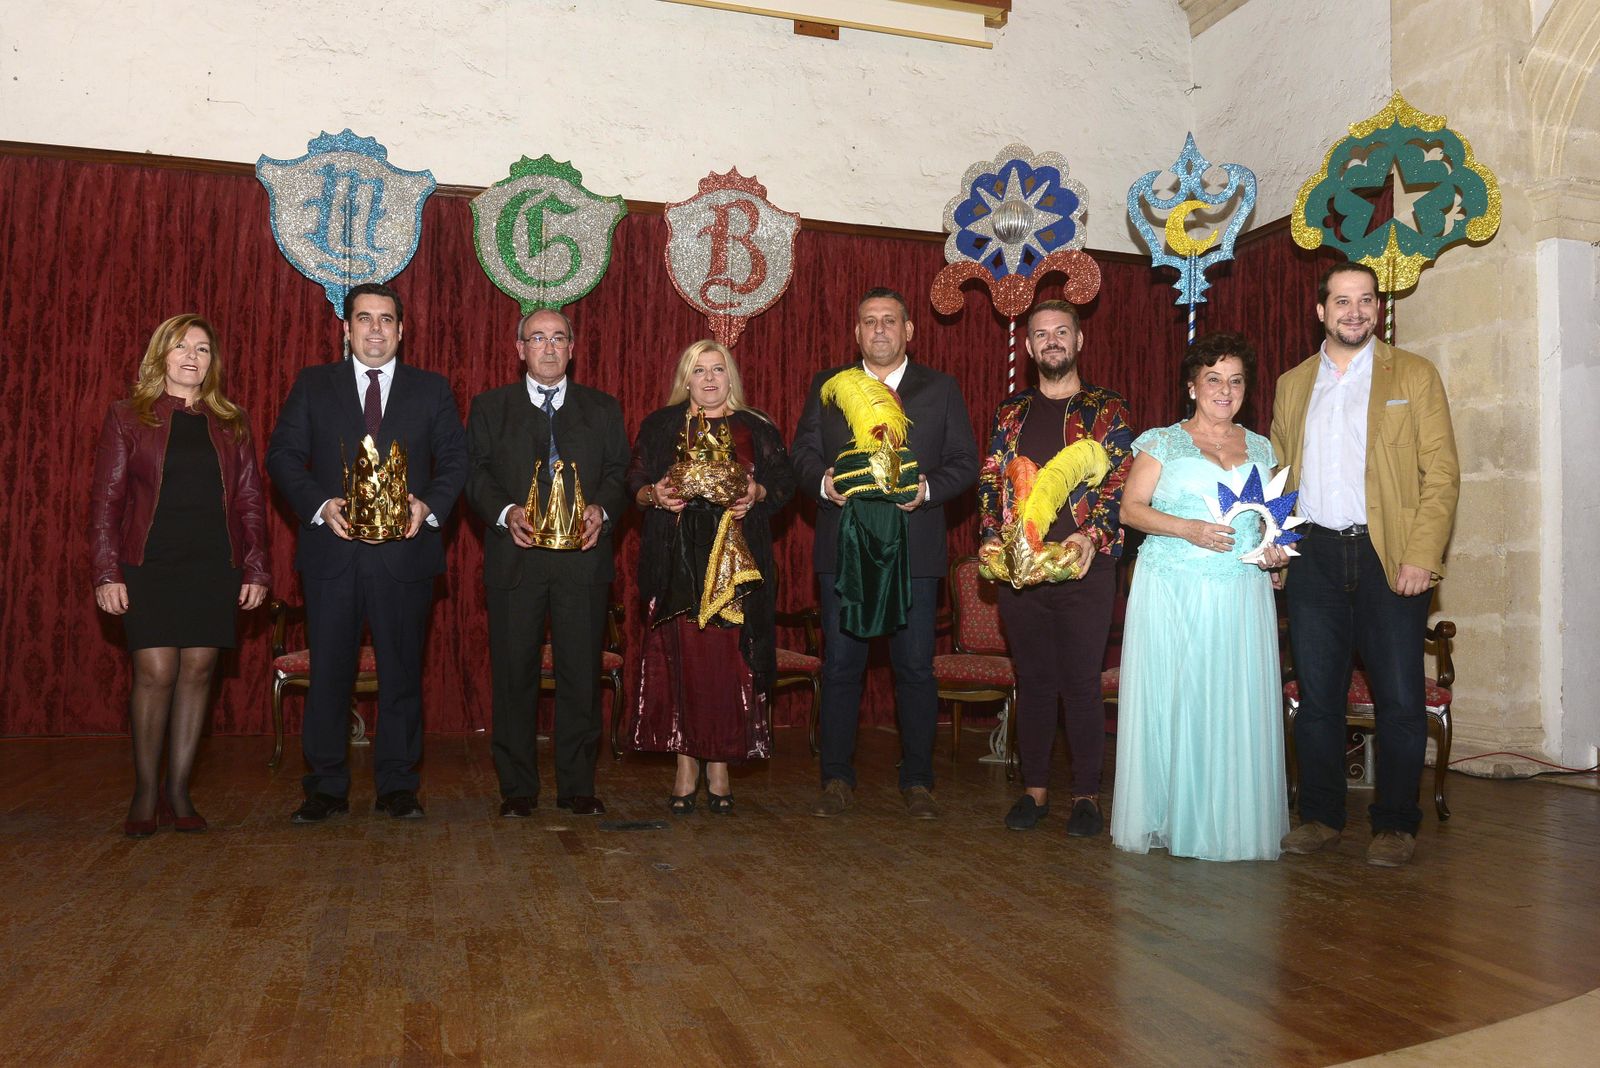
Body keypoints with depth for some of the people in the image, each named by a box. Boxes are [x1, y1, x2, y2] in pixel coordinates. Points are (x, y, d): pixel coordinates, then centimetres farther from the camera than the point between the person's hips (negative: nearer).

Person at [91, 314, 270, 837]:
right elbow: (106, 499, 2)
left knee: (198, 672, 3)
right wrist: (107, 573, -6)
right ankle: (145, 795, 9)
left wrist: (256, 569, 2)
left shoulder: (232, 423, 11)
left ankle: (178, 792, 13)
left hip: (214, 568, 2)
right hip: (149, 566, -2)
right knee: (155, 674, -6)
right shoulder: (127, 417, 5)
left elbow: (251, 500, 10)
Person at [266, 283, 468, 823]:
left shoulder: (432, 389, 10)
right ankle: (325, 787, 15)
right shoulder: (313, 384, 10)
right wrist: (321, 506, -11)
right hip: (333, 550, 0)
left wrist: (429, 506, -11)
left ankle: (398, 786, 16)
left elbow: (455, 460, 7)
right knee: (328, 672, 4)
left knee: (402, 671, 5)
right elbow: (283, 454, 5)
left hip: (405, 551, 0)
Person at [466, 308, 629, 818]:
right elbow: (475, 472, 5)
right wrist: (505, 512, -12)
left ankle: (578, 786, 13)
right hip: (515, 557, 0)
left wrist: (602, 509, -10)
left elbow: (620, 471, 9)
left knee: (581, 675, 2)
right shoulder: (489, 406, 12)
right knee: (514, 675, 2)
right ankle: (517, 789, 13)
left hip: (584, 557, 1)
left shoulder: (603, 408, 15)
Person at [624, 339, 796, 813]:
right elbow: (635, 483, 10)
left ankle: (720, 766, 7)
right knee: (681, 659, -3)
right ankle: (686, 768, 5)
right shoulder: (660, 426, 12)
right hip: (678, 562, 0)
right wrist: (655, 495, -10)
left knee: (729, 660, -3)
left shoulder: (756, 429, 11)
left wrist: (757, 493, -10)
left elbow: (784, 482, 9)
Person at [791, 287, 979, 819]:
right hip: (843, 549, 1)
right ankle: (837, 779, 16)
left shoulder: (941, 388, 9)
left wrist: (928, 489, -13)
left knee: (915, 668, 4)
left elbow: (965, 462, 5)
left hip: (914, 551, -1)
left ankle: (917, 781, 17)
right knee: (840, 666, 5)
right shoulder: (826, 386, 12)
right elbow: (802, 451, 8)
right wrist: (823, 481, -13)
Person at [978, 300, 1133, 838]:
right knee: (1033, 680, 9)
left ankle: (1087, 795, 12)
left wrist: (1092, 536, -17)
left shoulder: (1107, 408, 5)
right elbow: (989, 481, 11)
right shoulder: (1011, 412, 14)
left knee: (1082, 682, 1)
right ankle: (1034, 789, 18)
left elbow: (1120, 481, -3)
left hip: (1084, 566, -3)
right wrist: (992, 537, -3)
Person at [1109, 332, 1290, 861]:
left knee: (1237, 703, 0)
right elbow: (1131, 508, -2)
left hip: (1242, 593, 3)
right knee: (1170, 698, -3)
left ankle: (1231, 822, 11)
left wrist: (1275, 546, 2)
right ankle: (1167, 818, 8)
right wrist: (1188, 529, -15)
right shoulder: (1162, 442, 4)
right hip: (1172, 592, -3)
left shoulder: (1260, 448, 16)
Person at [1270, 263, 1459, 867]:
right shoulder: (1292, 385, 15)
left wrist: (1422, 557, -12)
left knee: (1399, 699, -1)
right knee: (1317, 694, 7)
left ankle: (1395, 824, 12)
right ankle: (1320, 817, 18)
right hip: (1314, 556, 3)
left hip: (1389, 556, -3)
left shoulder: (1413, 376, 5)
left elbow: (1442, 473, -2)